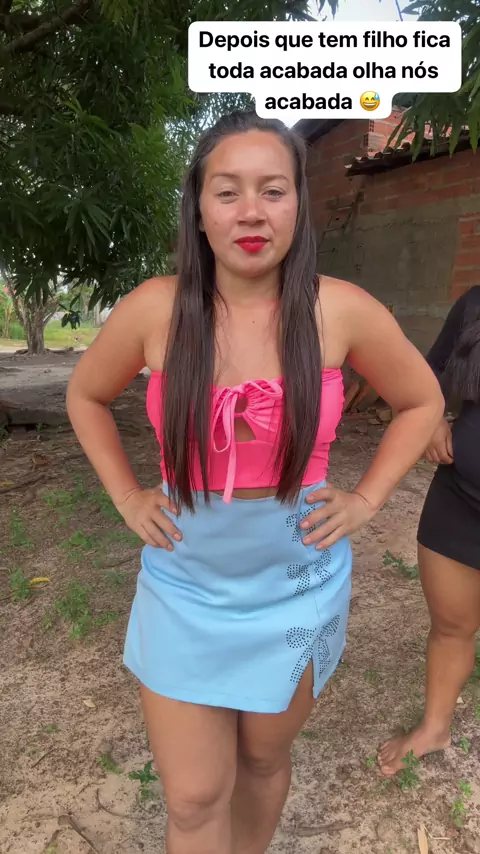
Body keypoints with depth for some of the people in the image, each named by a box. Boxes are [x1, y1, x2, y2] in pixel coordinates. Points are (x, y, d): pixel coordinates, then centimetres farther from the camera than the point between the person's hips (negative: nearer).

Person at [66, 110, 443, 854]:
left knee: (264, 760, 25)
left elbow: (422, 402, 4)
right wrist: (126, 498, -1)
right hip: (184, 587, 0)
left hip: (298, 587, 1)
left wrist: (366, 500, -4)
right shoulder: (153, 309, -11)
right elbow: (86, 396, 8)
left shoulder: (342, 310, -13)